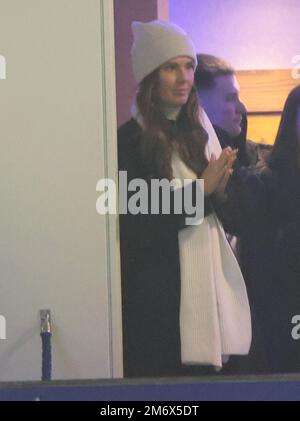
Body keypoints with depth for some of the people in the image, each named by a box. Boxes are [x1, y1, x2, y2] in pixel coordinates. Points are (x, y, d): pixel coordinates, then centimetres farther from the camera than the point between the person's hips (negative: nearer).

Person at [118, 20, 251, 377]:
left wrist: (219, 189, -8)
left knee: (202, 368, 10)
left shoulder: (197, 130, 10)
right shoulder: (129, 140, -10)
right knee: (160, 371, 2)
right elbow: (137, 225, -15)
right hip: (156, 291, -6)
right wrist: (202, 188, -17)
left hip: (205, 281, 6)